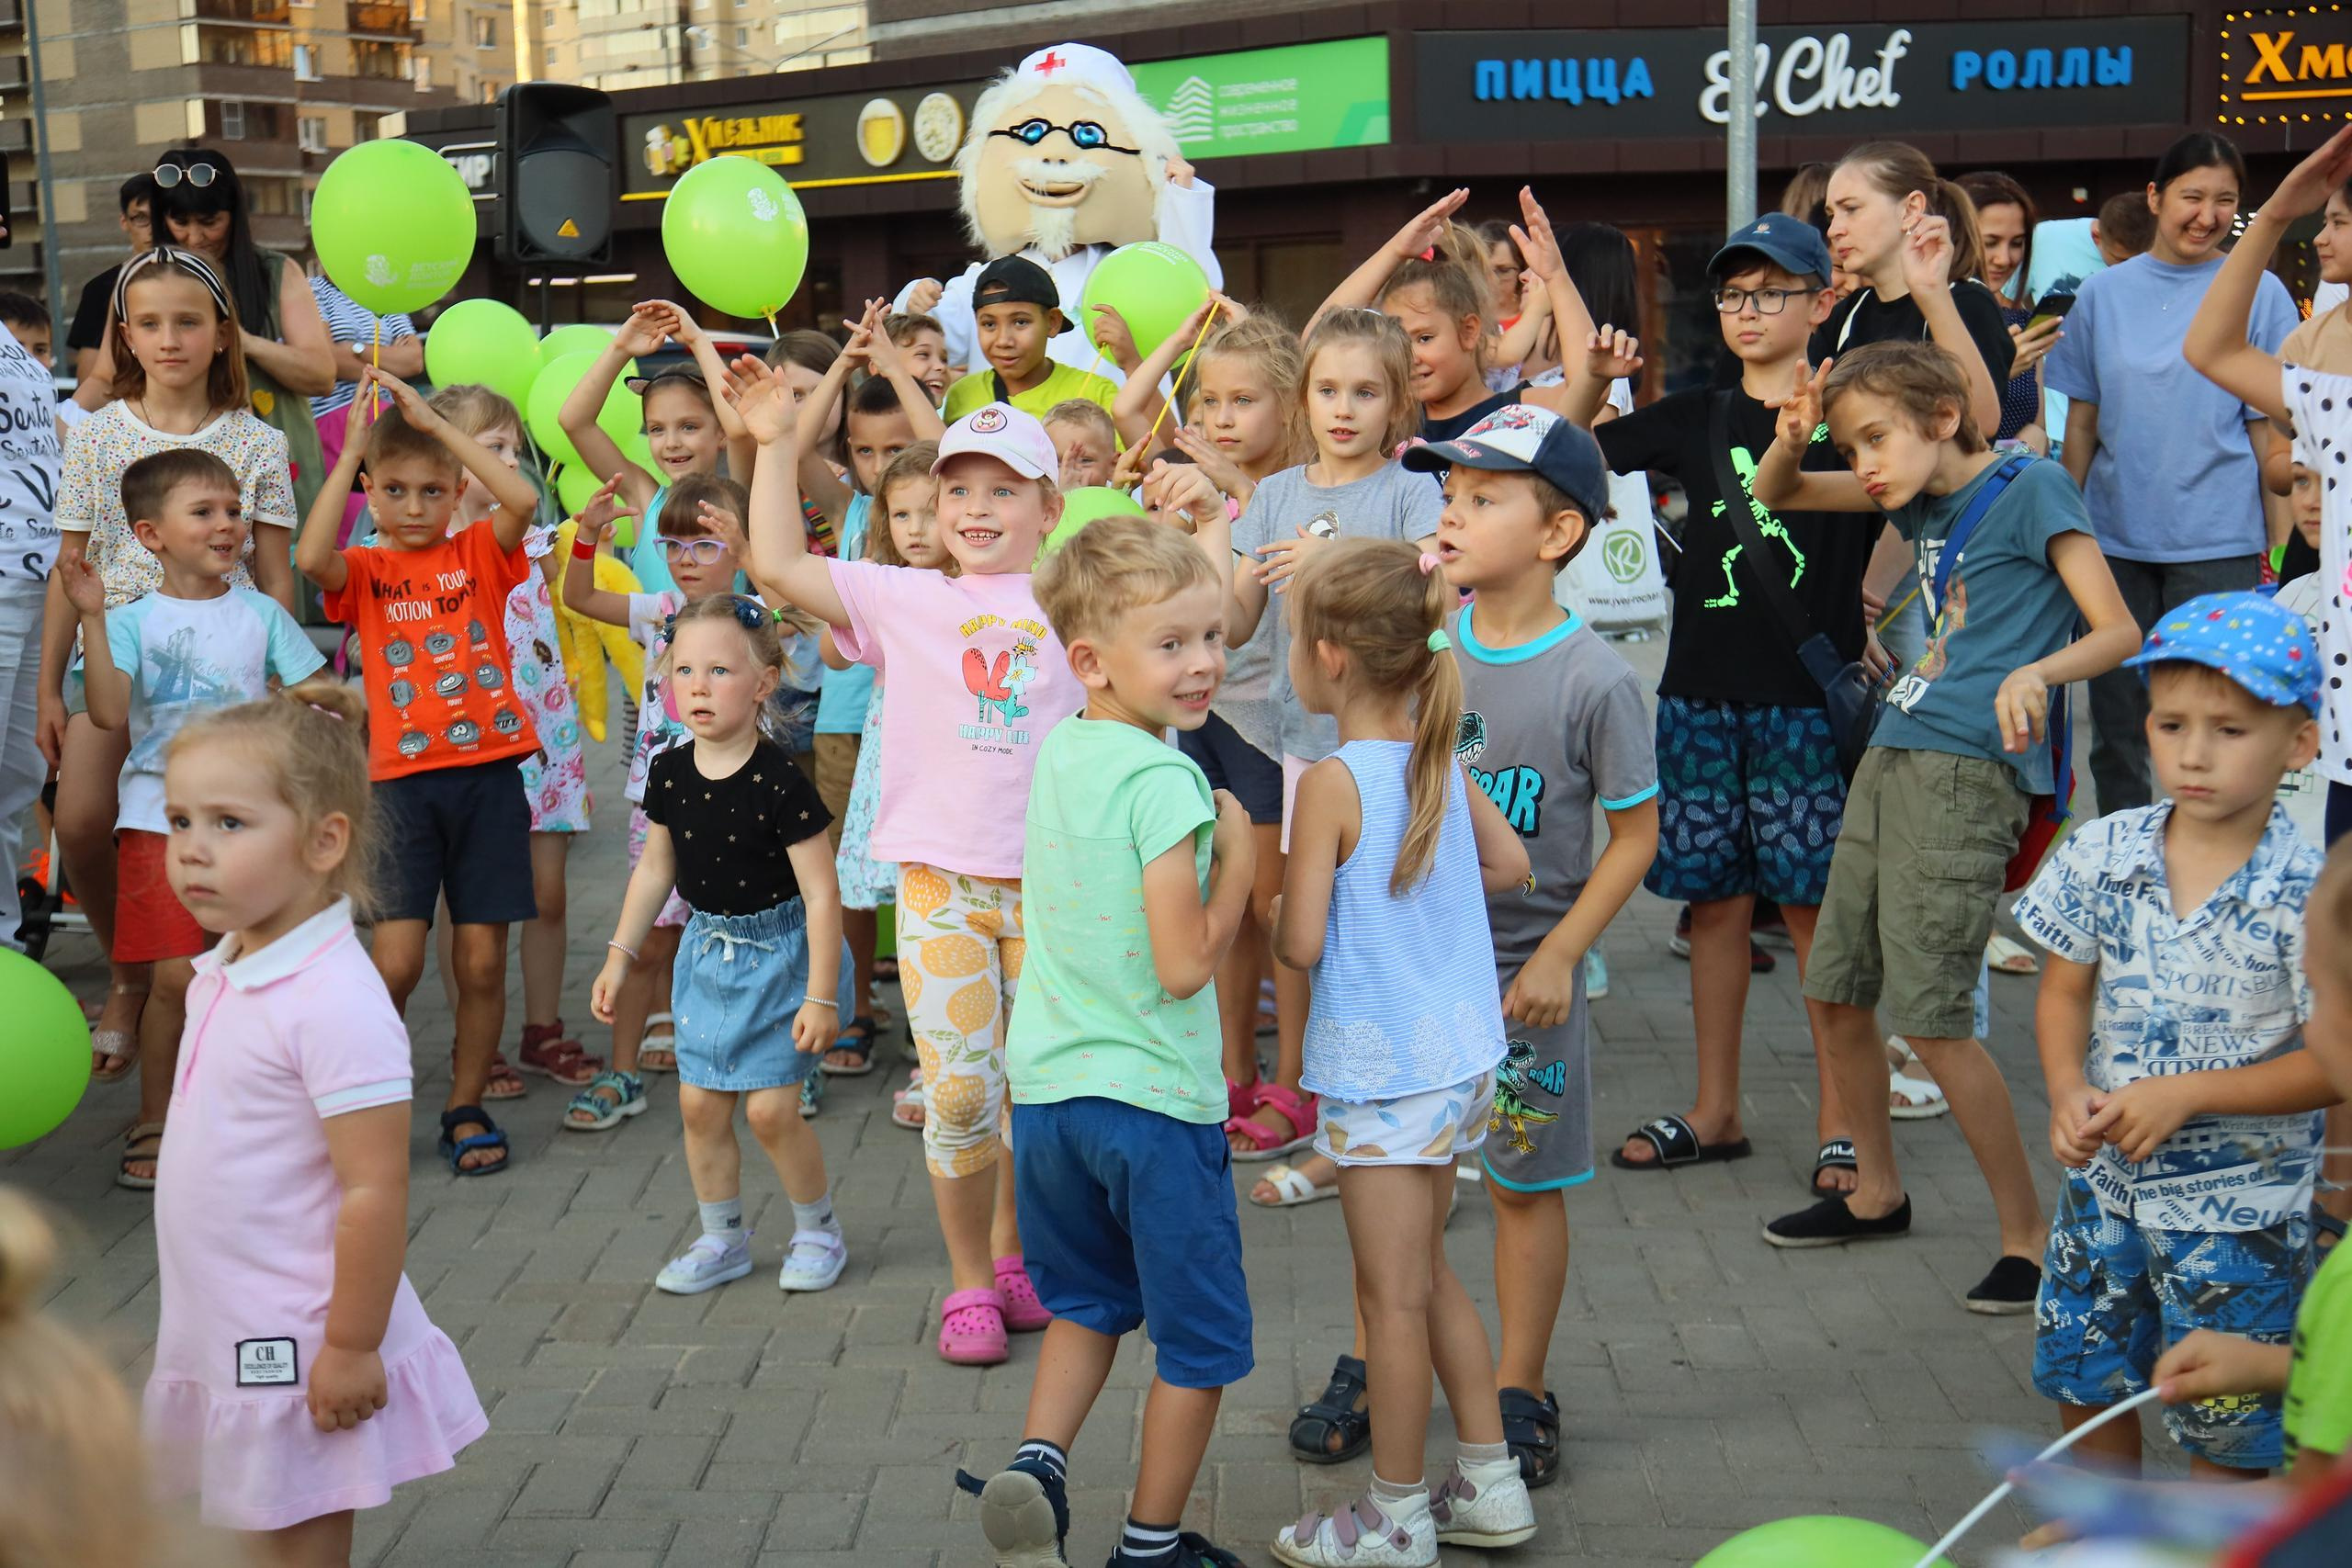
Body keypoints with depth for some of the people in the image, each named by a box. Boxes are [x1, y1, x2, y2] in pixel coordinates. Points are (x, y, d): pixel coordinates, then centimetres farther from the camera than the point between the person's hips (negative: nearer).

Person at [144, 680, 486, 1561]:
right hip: (224, 1338, 9)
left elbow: (375, 1192, -24)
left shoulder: (335, 1003, -24)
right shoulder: (222, 975, 6)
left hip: (294, 1351, -9)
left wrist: (351, 1349, -21)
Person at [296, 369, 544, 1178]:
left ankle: (466, 1109, 18)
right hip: (404, 779, -1)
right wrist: (351, 447, -15)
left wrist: (434, 421, -13)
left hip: (487, 774, 1)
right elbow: (311, 557, -19)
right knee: (396, 960, -8)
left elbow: (523, 500, -15)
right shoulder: (366, 571, 5)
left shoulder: (479, 554, 6)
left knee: (483, 959, 4)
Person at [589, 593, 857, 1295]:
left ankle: (817, 1230, 18)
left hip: (781, 953, -6)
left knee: (770, 1107, -6)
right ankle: (722, 1238, 25)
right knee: (700, 1103, 7)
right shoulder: (671, 773, -4)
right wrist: (619, 956, 12)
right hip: (708, 949, 6)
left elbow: (821, 895, -20)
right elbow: (655, 870, 11)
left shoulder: (778, 782, -22)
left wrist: (820, 996, -20)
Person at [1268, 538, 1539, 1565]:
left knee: (1392, 1297, 4)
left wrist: (1265, 911, 1)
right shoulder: (1439, 760, 3)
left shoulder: (1331, 783, -19)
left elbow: (1300, 944, -19)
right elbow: (1508, 865, 16)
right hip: (1461, 1054, 8)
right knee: (1427, 1276, 21)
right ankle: (1490, 1484, 29)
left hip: (1381, 1071, -8)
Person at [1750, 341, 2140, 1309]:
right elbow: (1773, 496, 22)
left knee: (1930, 1019, -11)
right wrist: (1791, 440, 0)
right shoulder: (1921, 497, 14)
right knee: (1836, 993, 13)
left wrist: (2034, 673, -32)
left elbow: (2118, 629, -12)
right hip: (1891, 756, 8)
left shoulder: (2030, 487, -6)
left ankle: (2028, 1235, 2)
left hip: (1970, 769, -8)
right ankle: (1877, 1193, 32)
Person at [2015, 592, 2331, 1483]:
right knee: (2086, 1392, 19)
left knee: (2226, 1431, 8)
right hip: (2106, 1181, 5)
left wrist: (2185, 1093, -23)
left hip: (2238, 1209, -4)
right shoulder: (2102, 854, -5)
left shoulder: (2307, 896, -17)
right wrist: (2069, 1092, -13)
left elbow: (2330, 1060, -15)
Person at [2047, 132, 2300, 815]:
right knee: (2116, 721, 10)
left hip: (2216, 548, -3)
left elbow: (2271, 429, 0)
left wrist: (2280, 546, -3)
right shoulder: (2104, 292, 7)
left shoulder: (2259, 294, 0)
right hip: (2114, 537, 3)